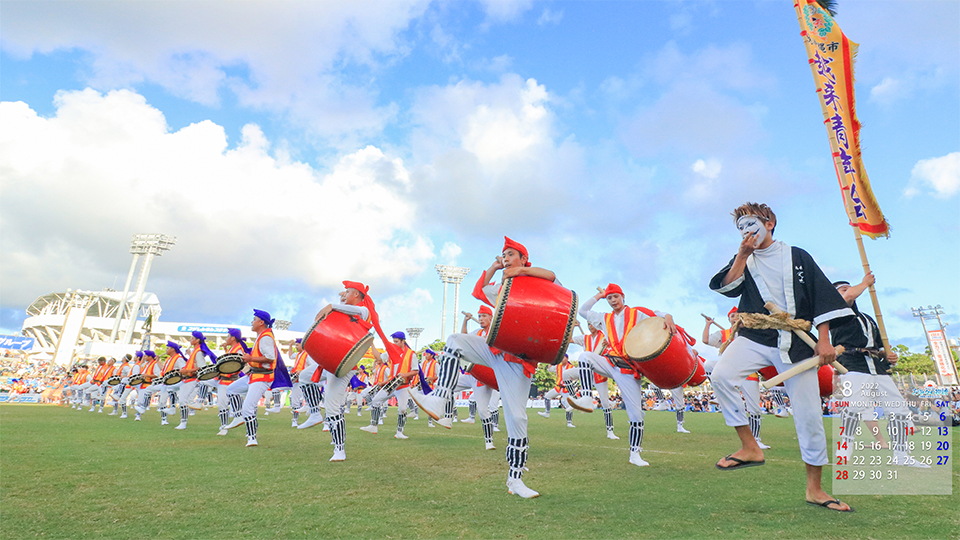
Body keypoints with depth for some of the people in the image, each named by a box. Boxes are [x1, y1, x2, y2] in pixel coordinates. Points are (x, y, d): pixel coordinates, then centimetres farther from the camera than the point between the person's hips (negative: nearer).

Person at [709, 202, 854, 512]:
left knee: (809, 416, 1)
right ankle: (750, 448, -13)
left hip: (796, 343, 0)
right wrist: (743, 254, -9)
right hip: (755, 338, 1)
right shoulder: (743, 260, 13)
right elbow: (727, 287, -4)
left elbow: (823, 297, 5)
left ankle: (814, 489, 20)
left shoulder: (797, 257, 8)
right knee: (721, 376, -28)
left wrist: (823, 341, -3)